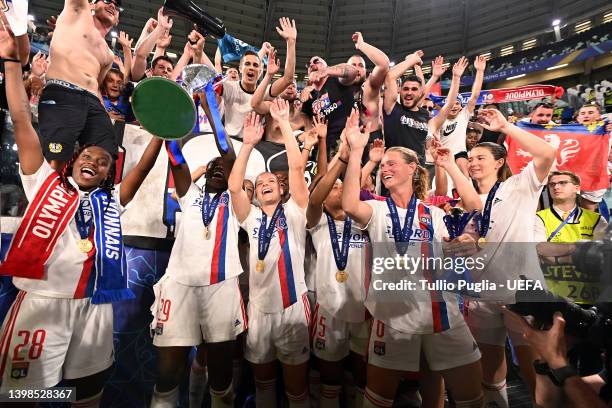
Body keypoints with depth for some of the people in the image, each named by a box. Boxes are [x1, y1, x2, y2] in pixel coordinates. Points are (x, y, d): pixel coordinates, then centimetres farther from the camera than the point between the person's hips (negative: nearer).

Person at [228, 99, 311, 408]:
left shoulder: (293, 213, 0)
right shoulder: (252, 218, 7)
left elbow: (297, 168, -10)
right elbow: (234, 186, -7)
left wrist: (284, 123, -8)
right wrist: (248, 144, -9)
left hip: (292, 309, -3)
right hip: (258, 310, 3)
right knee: (262, 383, 21)